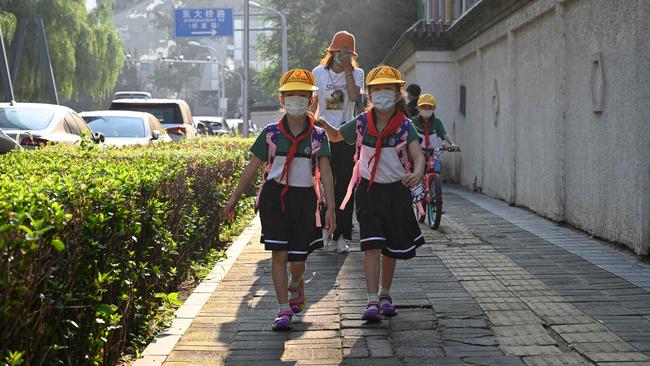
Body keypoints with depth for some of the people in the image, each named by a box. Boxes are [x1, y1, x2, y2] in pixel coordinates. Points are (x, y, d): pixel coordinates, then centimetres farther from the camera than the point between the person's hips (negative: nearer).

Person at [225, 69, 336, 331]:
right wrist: (234, 198, 8)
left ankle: (295, 286, 41)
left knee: (298, 258, 5)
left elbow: (325, 173, -4)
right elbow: (253, 167, 6)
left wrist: (331, 208, -11)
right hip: (274, 197, 0)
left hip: (304, 199, 0)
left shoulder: (318, 136, 1)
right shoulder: (271, 133, 1)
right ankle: (284, 310, -2)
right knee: (279, 253, -8)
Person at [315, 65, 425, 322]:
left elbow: (418, 156, -19)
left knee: (391, 249, 12)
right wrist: (325, 125, -8)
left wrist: (417, 173, -41)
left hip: (396, 191, 0)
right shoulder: (362, 122, -2)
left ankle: (385, 295, 31)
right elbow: (336, 136, 14)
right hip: (369, 190, 0)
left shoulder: (404, 125, -7)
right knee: (372, 246, -12)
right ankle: (372, 302, -13)